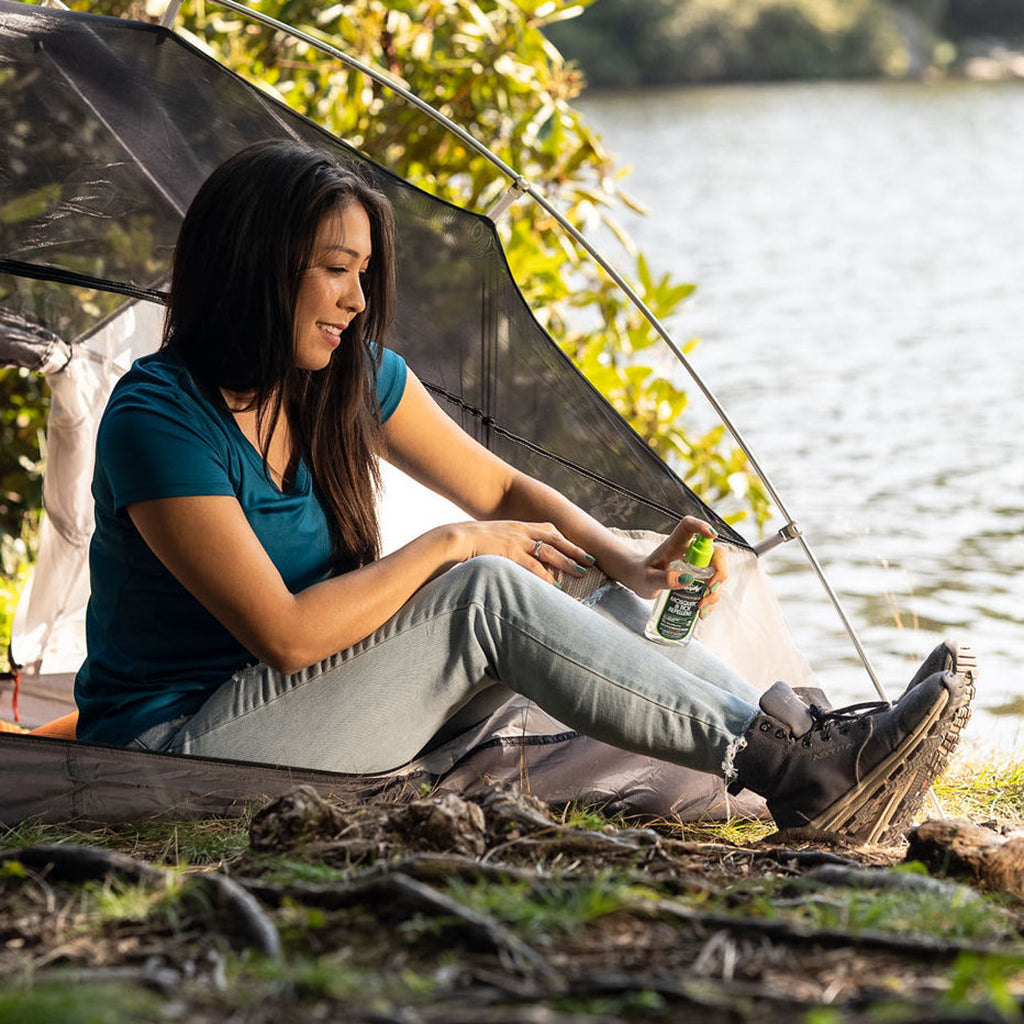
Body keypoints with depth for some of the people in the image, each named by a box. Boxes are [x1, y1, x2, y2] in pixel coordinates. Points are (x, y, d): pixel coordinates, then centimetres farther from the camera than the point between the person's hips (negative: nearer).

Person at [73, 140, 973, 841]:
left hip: (295, 710, 8)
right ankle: (798, 771, -24)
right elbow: (287, 636, -26)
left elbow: (501, 488, 9)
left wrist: (630, 567, -9)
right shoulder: (159, 419, -21)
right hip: (176, 743, -8)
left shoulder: (355, 377, 1)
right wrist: (451, 545, -18)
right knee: (487, 596, -25)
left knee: (611, 615, -8)